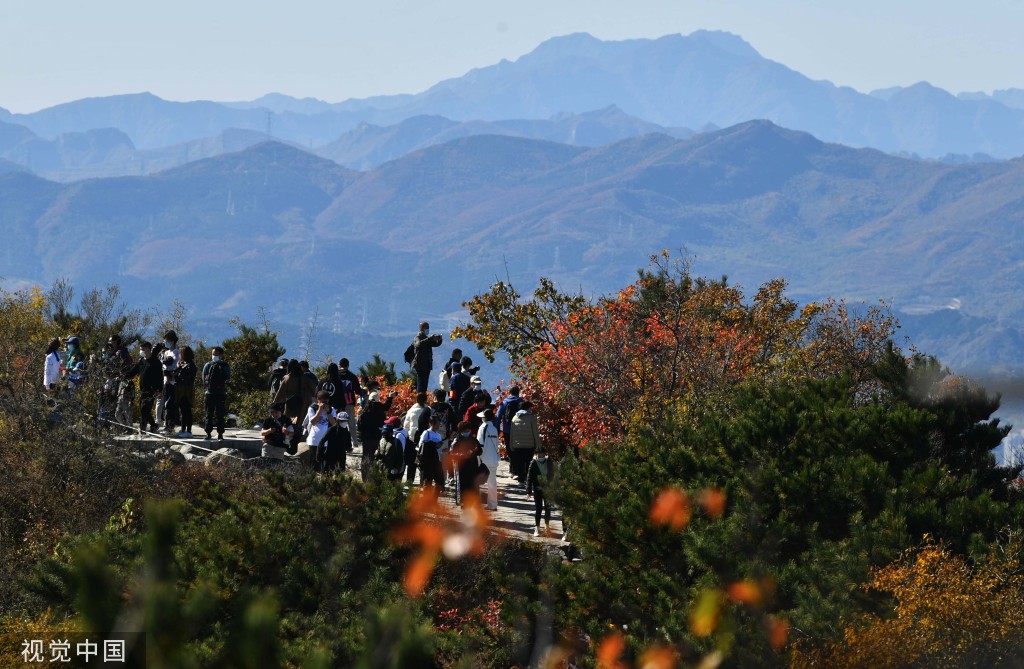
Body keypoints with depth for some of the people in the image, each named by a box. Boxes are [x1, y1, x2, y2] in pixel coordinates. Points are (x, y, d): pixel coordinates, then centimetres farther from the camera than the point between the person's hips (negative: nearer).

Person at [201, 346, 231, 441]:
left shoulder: (225, 366, 6)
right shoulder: (208, 365, 8)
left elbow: (228, 379, 7)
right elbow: (204, 379, 9)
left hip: (221, 393, -1)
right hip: (209, 393, 1)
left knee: (220, 415, -1)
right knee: (209, 414, 3)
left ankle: (220, 434, 3)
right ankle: (208, 433, 8)